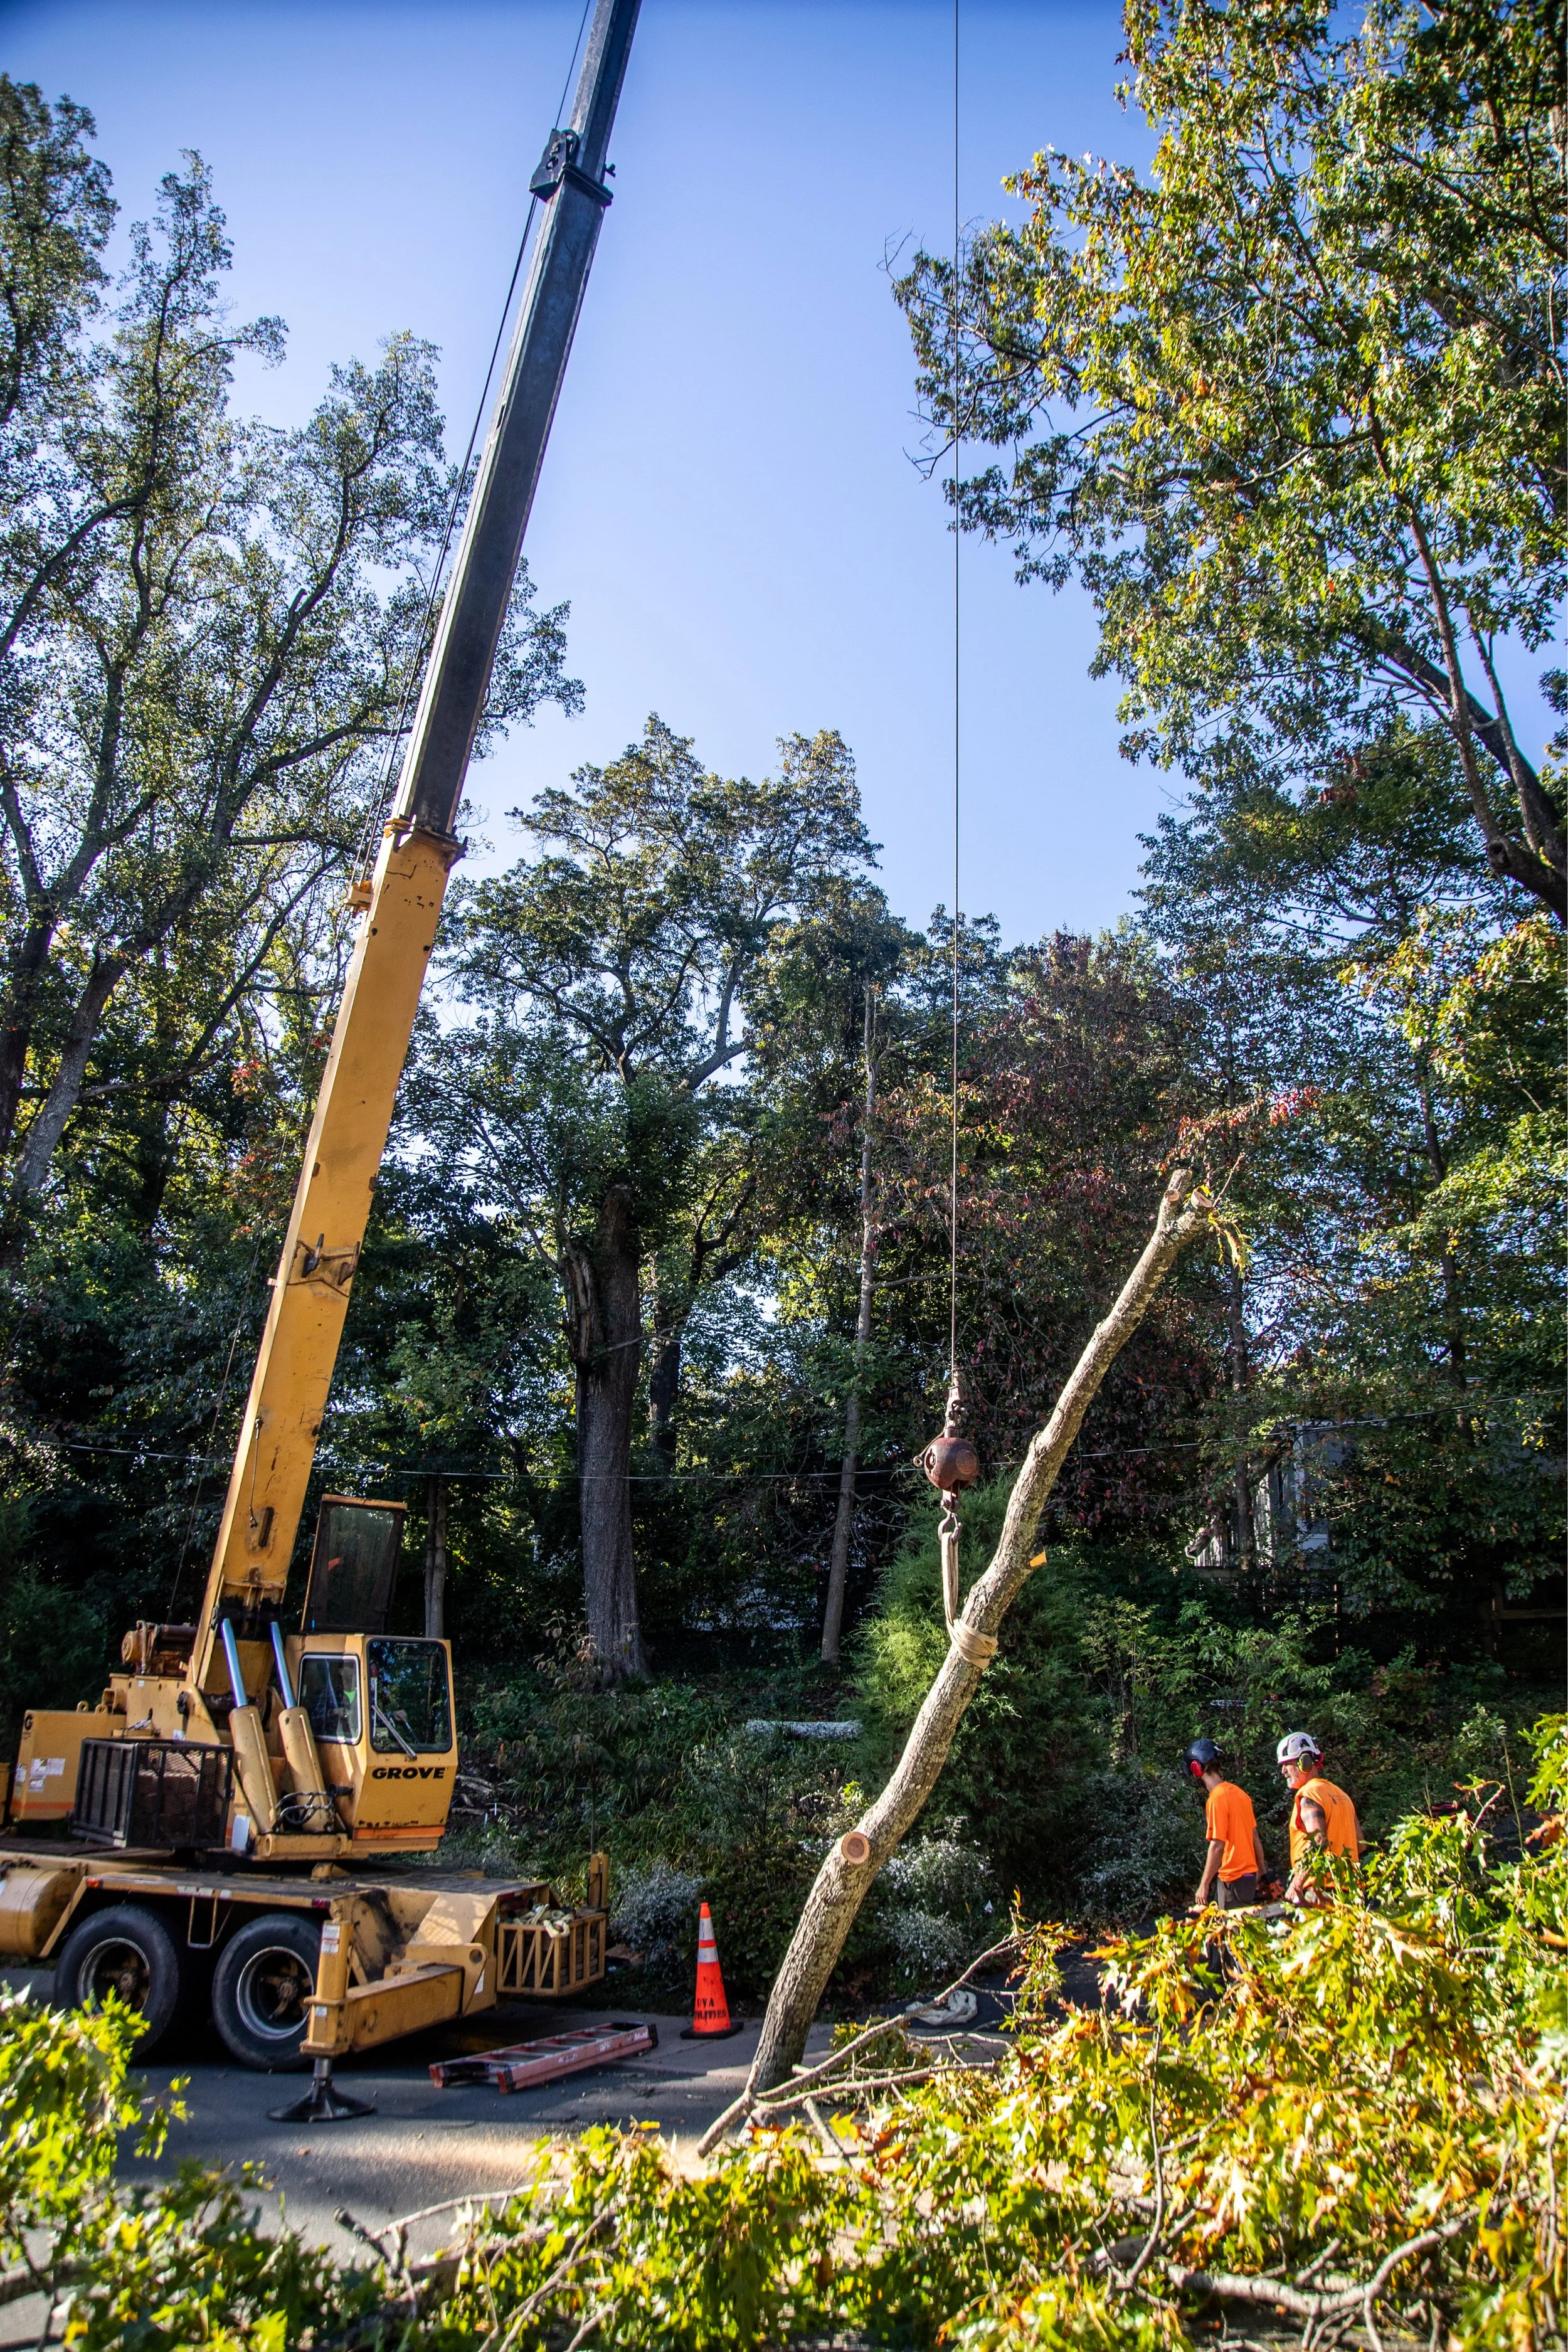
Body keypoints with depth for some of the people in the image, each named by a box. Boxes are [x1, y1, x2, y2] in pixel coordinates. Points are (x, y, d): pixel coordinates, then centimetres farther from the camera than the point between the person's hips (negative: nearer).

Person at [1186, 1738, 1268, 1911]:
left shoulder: (1216, 1799, -16)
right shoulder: (1240, 1793, 7)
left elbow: (1217, 1846, -19)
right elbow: (1255, 1836, 14)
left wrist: (1204, 1886, -14)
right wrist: (1262, 1871, 24)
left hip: (1233, 1878, -8)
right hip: (1250, 1874, 8)